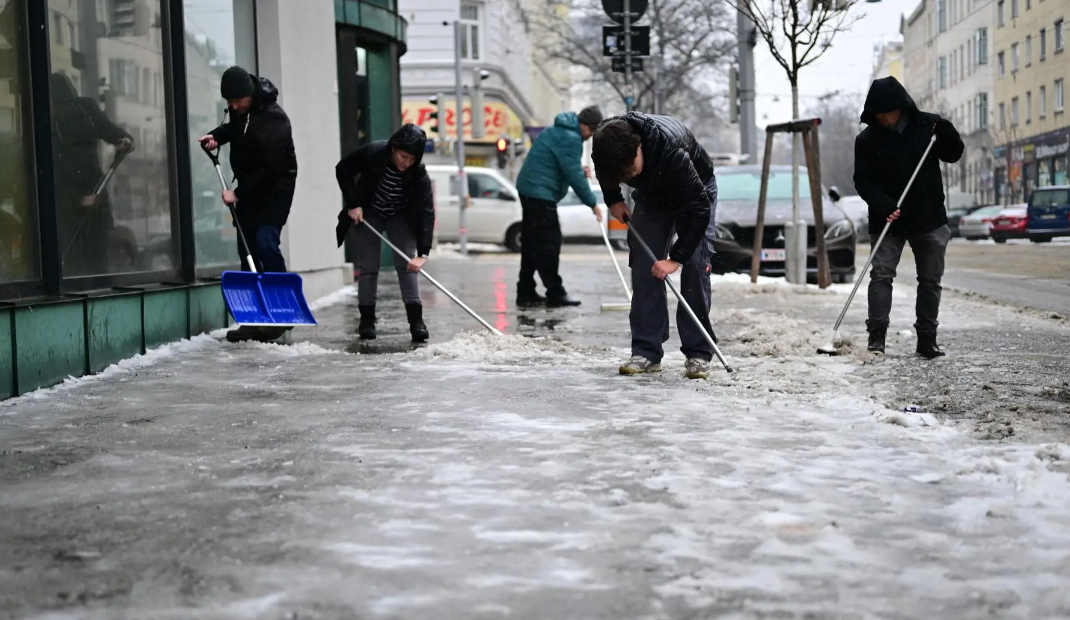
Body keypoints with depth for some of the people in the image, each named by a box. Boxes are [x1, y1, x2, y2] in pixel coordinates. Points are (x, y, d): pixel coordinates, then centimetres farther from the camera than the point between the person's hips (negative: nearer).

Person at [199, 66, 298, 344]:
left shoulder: (273, 119, -25)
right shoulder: (239, 109, 1)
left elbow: (270, 169, -25)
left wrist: (238, 194, -21)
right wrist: (216, 136, 3)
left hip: (275, 187, -8)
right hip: (249, 185, 8)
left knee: (265, 242, -21)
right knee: (247, 249, 4)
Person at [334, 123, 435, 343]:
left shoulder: (419, 174, -28)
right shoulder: (372, 153, -28)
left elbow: (427, 212, -31)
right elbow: (343, 169, -12)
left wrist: (423, 253, -40)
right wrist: (353, 204, -18)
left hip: (400, 217, 0)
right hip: (368, 213, 0)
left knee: (407, 264, -11)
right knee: (368, 267, -1)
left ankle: (416, 321, -12)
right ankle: (366, 320, 8)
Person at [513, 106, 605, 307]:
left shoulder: (560, 131, 17)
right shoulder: (570, 139, -16)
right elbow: (574, 175, -18)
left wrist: (580, 171, 8)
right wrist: (592, 203, -10)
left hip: (529, 189, 11)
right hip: (541, 194, -11)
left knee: (532, 242, 12)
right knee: (549, 242, -8)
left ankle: (526, 293, 15)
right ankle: (555, 294, -6)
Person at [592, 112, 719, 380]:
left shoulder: (670, 148, -43)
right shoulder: (607, 144, -28)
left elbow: (699, 207, -36)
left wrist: (676, 258, -34)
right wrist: (613, 199, -3)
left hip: (695, 192, -4)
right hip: (651, 194, 4)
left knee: (696, 265, -15)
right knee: (643, 266, -7)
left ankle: (698, 354, -10)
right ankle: (646, 351, -5)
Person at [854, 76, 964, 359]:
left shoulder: (926, 125, -2)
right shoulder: (867, 139, -5)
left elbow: (954, 155, 8)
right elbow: (863, 181, -7)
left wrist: (945, 132, -12)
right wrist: (884, 206, -22)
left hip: (929, 219, 1)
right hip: (887, 222, -1)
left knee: (930, 279, 6)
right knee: (881, 274, -10)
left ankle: (927, 339, 14)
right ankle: (876, 335, -6)